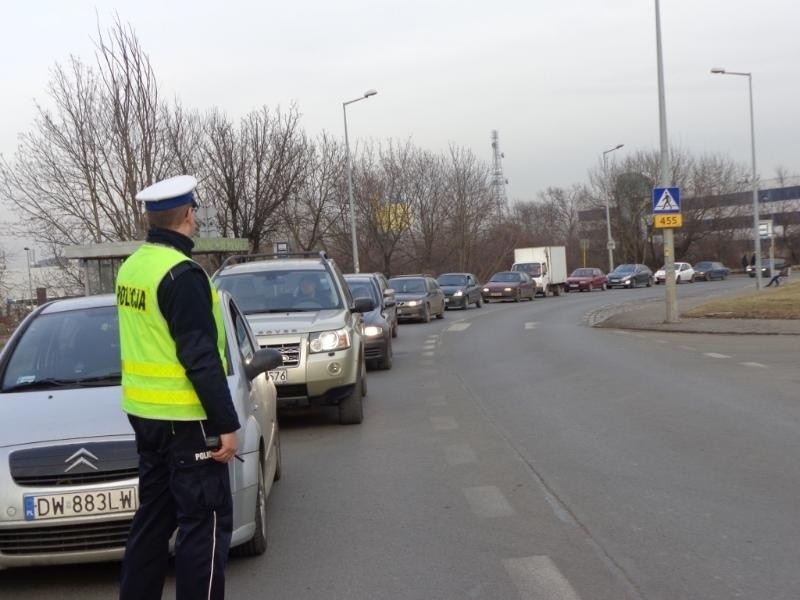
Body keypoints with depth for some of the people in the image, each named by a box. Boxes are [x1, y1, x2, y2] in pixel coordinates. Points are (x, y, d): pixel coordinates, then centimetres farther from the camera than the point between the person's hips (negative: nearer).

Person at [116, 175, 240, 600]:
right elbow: (200, 358, -21)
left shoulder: (131, 267, 9)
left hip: (143, 414, 9)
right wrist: (226, 424, -17)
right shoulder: (182, 274, -19)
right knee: (205, 521, -1)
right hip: (184, 419, -9)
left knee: (154, 515, 18)